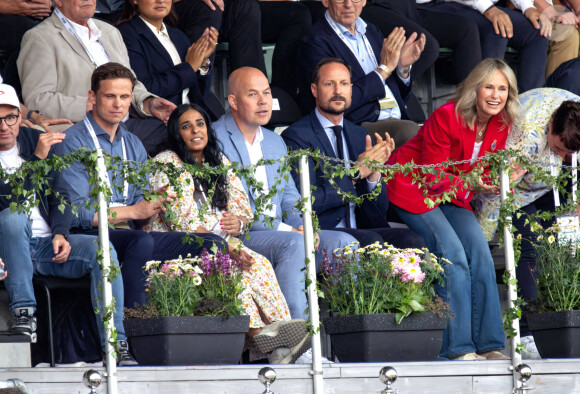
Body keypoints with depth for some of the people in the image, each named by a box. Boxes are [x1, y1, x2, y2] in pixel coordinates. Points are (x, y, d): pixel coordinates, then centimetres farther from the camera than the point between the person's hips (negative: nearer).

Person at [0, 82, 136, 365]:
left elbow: (59, 197, 11)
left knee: (102, 249, -21)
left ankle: (115, 344, -22)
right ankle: (23, 311, -28)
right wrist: (37, 159, -24)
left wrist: (60, 234, -6)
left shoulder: (35, 140, 9)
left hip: (47, 245, 4)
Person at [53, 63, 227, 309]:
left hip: (129, 236, 7)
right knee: (142, 241, -38)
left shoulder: (134, 145, 20)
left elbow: (140, 219, 17)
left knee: (213, 244, -8)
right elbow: (75, 214, -13)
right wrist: (133, 211, -13)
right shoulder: (74, 142, -3)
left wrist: (156, 204, -7)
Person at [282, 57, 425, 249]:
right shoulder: (296, 136, -1)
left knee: (410, 240, -23)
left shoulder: (359, 135, 19)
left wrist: (374, 172, -4)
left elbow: (379, 210, 16)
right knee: (370, 240, -34)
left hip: (360, 229, 6)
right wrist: (356, 172, -10)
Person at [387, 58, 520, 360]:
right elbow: (432, 178, -19)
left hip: (454, 196, 6)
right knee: (452, 254, -23)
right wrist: (472, 184, -33)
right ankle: (459, 347, -22)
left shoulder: (500, 125, -4)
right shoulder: (446, 117, -24)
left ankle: (489, 345, -13)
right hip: (414, 189, -6)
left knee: (480, 250, -15)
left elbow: (485, 171, 7)